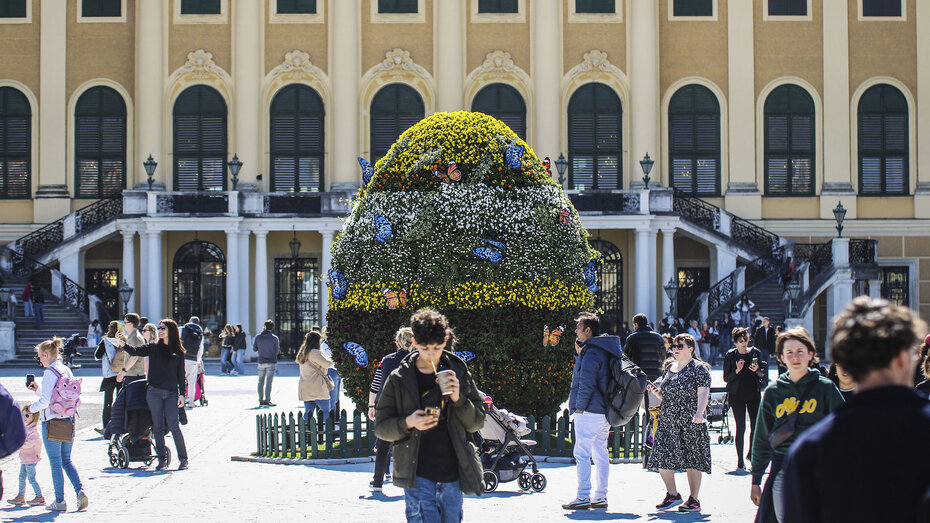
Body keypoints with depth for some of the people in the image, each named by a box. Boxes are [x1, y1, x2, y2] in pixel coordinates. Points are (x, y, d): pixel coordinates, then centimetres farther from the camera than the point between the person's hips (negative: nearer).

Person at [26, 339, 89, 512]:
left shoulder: (50, 373, -14)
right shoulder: (67, 370, 9)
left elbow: (46, 401, -18)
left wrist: (31, 408, 0)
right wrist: (38, 389, 19)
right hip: (69, 420, 7)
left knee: (55, 462, 2)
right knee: (66, 460, 16)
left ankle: (59, 501, 7)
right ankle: (80, 490, -2)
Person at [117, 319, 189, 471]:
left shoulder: (178, 351, 6)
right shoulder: (153, 348, 7)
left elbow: (181, 374, 8)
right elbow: (135, 351, -5)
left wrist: (182, 394, 2)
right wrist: (122, 344, -23)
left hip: (171, 393, -1)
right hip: (154, 392, 1)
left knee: (174, 426, -8)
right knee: (158, 426, 2)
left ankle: (183, 459, 0)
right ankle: (162, 459, 9)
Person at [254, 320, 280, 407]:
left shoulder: (258, 337, -1)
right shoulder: (274, 338, -7)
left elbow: (255, 349, 6)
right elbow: (277, 351, -2)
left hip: (261, 362, 2)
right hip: (271, 362, -2)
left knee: (261, 382, 11)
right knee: (268, 382, -2)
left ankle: (261, 401, 13)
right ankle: (267, 401, -6)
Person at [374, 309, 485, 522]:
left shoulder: (458, 373, 6)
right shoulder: (399, 380, 0)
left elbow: (477, 423, 8)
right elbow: (380, 427, 3)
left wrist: (459, 399, -10)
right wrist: (407, 423, -17)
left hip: (452, 475, 3)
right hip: (417, 477, -3)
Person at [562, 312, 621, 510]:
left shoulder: (591, 352, -15)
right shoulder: (604, 349, 16)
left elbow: (586, 384, -19)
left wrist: (579, 407, -12)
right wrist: (579, 353, 12)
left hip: (589, 412, -10)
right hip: (604, 411, 10)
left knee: (581, 453, -7)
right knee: (600, 452, 12)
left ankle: (583, 497, -9)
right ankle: (601, 496, 15)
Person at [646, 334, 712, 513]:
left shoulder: (699, 368, -3)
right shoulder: (670, 367, 17)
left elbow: (703, 393, -14)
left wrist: (699, 413, -28)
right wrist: (656, 392, 3)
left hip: (691, 423, -6)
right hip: (668, 421, 6)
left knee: (693, 461, 0)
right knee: (661, 457, -2)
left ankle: (694, 500, 9)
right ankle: (672, 495, 11)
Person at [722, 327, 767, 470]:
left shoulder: (755, 352, 5)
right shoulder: (730, 355, 0)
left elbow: (764, 374, 10)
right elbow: (726, 378, -2)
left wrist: (757, 370, -12)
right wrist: (737, 371, -18)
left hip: (754, 394, 2)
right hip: (737, 395, -2)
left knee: (756, 426, -2)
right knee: (740, 428, -3)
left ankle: (751, 453, 22)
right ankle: (740, 460, 4)